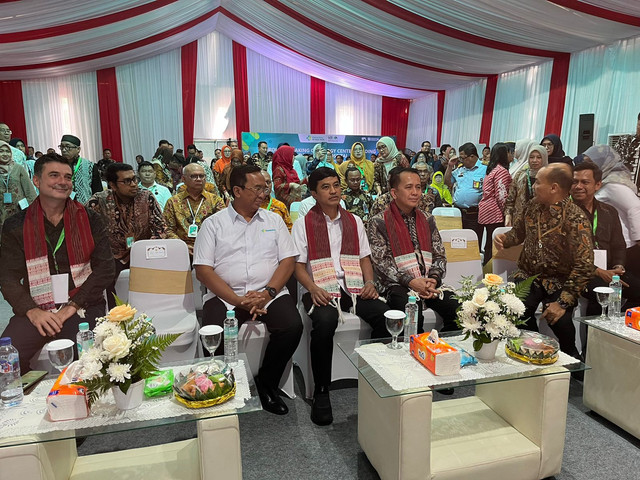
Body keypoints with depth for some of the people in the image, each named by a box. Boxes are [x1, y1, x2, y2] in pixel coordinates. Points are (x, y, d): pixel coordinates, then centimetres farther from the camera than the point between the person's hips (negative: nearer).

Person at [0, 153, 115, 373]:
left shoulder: (90, 219, 5)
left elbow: (105, 268, -1)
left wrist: (73, 305, -11)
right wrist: (32, 311, -13)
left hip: (83, 306, -1)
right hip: (36, 310, 2)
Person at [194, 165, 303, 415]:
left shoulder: (274, 220, 13)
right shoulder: (213, 223, 6)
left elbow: (288, 261, 5)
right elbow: (203, 270, -3)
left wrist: (267, 294, -12)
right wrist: (238, 301, -14)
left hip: (269, 293, 2)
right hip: (225, 296, -1)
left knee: (292, 326, -25)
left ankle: (266, 383, 2)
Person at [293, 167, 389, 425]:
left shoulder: (354, 221, 19)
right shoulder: (303, 225, 7)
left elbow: (364, 257, 18)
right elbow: (298, 265, 1)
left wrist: (369, 282, -1)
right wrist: (314, 289, -16)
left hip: (353, 287, 3)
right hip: (322, 290, -3)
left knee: (384, 315, -25)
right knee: (325, 321, -35)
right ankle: (321, 392, -16)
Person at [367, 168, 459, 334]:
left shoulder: (427, 220, 17)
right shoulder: (378, 222, 1)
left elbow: (440, 256, 15)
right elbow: (381, 262, -7)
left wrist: (434, 279, -6)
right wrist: (410, 281, -17)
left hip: (430, 284, 5)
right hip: (397, 286, -4)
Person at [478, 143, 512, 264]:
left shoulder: (491, 170, 17)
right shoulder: (502, 171, -11)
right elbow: (501, 195, -17)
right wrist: (506, 212, -9)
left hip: (486, 210, 10)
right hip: (495, 213, -10)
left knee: (489, 244, 12)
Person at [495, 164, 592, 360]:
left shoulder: (576, 219, -16)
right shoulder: (533, 206, 2)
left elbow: (584, 266, -18)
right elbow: (519, 231, 19)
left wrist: (563, 302, -22)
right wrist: (504, 238, -5)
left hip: (558, 281, -4)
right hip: (527, 275, 4)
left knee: (560, 321, -28)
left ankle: (570, 358, 6)